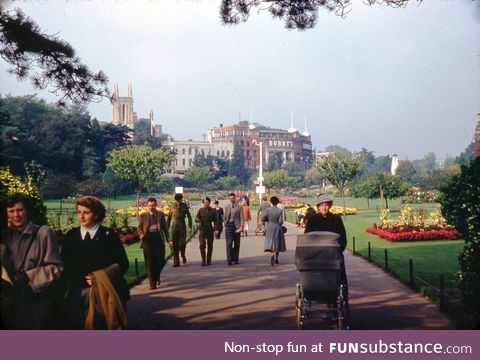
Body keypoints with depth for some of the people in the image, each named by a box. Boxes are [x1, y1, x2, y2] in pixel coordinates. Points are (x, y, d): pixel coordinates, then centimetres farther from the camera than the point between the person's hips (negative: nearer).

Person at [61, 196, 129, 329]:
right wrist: (80, 279, -6)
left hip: (105, 294, -2)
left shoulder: (109, 236, 2)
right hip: (77, 296, 2)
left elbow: (122, 264, 1)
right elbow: (65, 265, 11)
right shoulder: (71, 236, 10)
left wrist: (99, 277, -10)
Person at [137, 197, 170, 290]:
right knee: (150, 262, 0)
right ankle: (152, 283, 5)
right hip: (148, 238, -1)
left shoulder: (161, 214, 11)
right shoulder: (143, 215, 10)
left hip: (158, 237, 1)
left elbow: (165, 227, 11)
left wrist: (168, 240, 5)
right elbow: (139, 227, 10)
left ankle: (157, 276, 30)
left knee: (160, 260, 0)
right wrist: (141, 235, -11)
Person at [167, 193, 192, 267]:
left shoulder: (184, 205, 3)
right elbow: (169, 218, 10)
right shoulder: (173, 206, 4)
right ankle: (176, 262, 6)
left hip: (182, 226, -1)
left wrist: (190, 227, -2)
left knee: (182, 243, -10)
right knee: (175, 244, 0)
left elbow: (189, 217, 5)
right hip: (174, 225, 1)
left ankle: (183, 255, 20)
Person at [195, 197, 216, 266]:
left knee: (210, 245, 5)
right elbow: (196, 219, 6)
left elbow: (215, 221, 4)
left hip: (210, 230, 0)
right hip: (202, 229, 0)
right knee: (202, 245, -10)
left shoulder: (213, 211, 5)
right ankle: (203, 261, -4)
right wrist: (199, 220, -17)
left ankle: (209, 260, 16)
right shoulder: (200, 210, 7)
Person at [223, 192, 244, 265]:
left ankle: (235, 259, 17)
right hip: (229, 225, 0)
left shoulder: (239, 207, 3)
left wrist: (241, 226, -13)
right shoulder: (227, 206, 10)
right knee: (229, 243, -10)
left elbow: (241, 217, -2)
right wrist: (225, 224, 6)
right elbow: (225, 217, 15)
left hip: (236, 226, 0)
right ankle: (229, 260, -12)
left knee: (236, 244, 6)